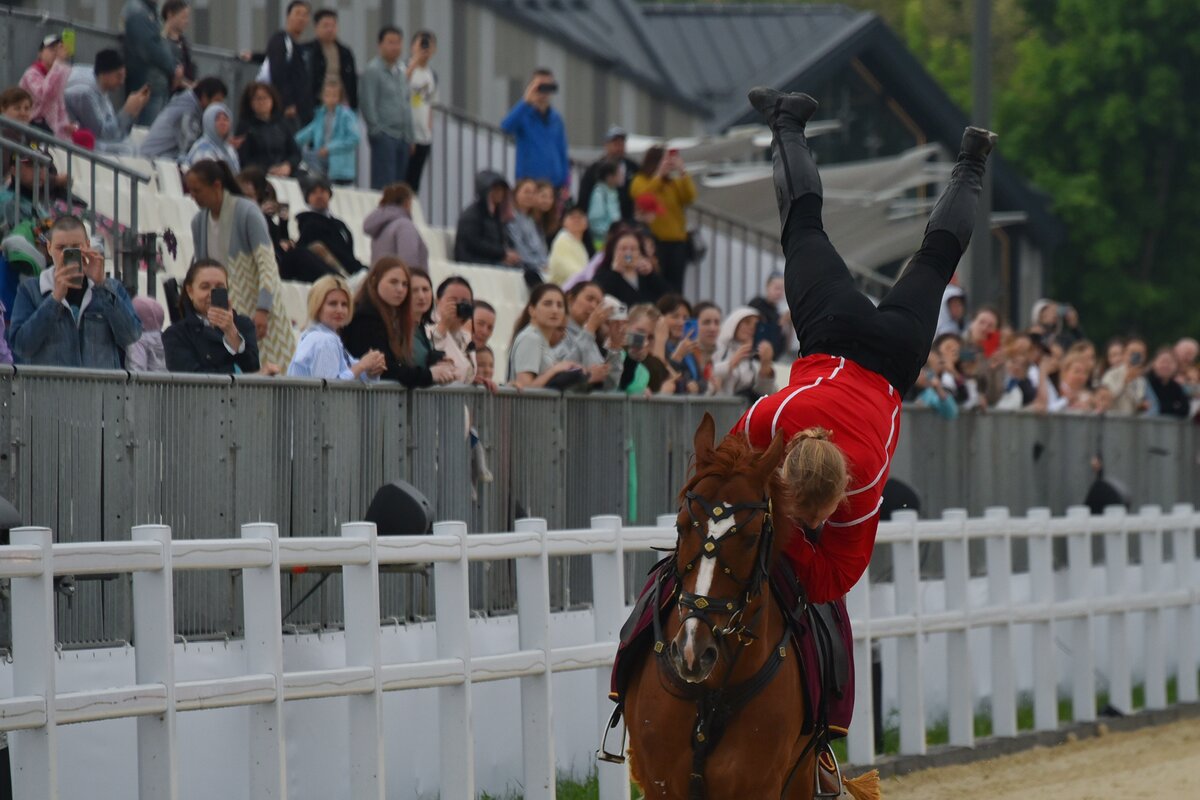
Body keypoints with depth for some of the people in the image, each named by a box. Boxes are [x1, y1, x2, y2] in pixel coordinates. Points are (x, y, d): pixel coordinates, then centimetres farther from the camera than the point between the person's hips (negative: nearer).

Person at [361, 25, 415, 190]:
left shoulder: (401, 72, 18)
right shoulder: (373, 70, -5)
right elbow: (369, 104, -10)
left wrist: (410, 136, 17)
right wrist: (376, 131, -13)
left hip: (403, 137, 7)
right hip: (385, 135, -7)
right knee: (384, 184, -12)